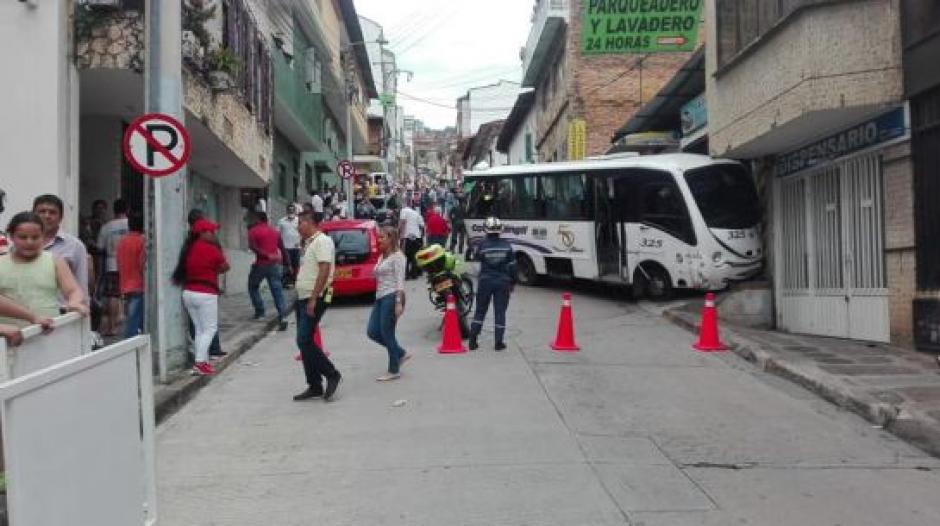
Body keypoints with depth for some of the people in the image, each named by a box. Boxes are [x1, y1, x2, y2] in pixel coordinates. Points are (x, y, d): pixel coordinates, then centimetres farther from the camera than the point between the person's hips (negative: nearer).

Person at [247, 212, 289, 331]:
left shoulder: (254, 231, -2)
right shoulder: (275, 232, 14)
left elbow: (252, 246, -18)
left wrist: (266, 255, -19)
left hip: (261, 264, -4)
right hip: (274, 264, 4)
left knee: (253, 287, 19)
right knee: (277, 291, -1)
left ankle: (260, 312, 16)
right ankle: (283, 317, -13)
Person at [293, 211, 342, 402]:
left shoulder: (322, 241, -11)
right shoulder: (309, 243, 19)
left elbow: (324, 270, -21)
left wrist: (313, 299, -25)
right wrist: (305, 299, 17)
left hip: (315, 298, -10)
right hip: (304, 299, 10)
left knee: (304, 341, -13)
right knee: (304, 342, 8)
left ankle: (332, 374, -1)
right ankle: (314, 386, 14)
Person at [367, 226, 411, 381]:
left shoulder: (397, 256, -8)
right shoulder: (382, 257, 18)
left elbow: (399, 280, -14)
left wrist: (399, 302, -21)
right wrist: (378, 297, 18)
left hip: (391, 297, -9)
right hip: (380, 298, 9)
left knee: (387, 333, -4)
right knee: (373, 332, 5)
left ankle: (393, 371, 8)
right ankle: (401, 354, 21)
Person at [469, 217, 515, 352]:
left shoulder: (483, 244, -9)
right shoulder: (506, 245, -3)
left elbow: (478, 257, 9)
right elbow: (512, 266, 0)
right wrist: (512, 283, 10)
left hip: (485, 281, 0)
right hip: (502, 282, 0)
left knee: (480, 311, 10)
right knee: (500, 312, 6)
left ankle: (473, 341, 9)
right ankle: (499, 343, 6)